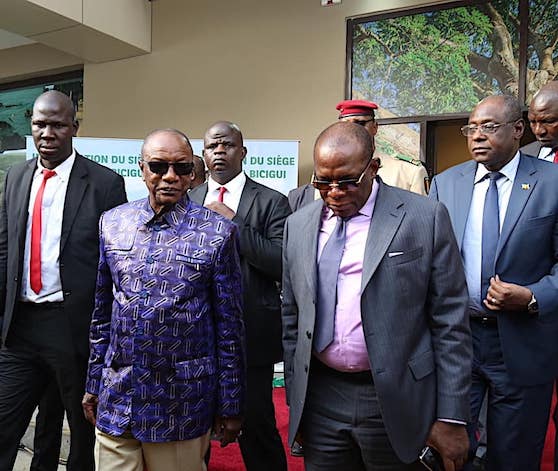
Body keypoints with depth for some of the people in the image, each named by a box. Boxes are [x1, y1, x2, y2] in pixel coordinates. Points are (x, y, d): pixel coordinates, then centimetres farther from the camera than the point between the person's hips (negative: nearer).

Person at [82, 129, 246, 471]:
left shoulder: (218, 233, -8)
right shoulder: (112, 223, 3)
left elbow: (230, 325, -5)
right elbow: (102, 311, 10)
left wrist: (231, 406, -2)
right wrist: (94, 383, 13)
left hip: (182, 405, -2)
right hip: (116, 398, 3)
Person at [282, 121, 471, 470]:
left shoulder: (425, 217, -8)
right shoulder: (298, 225, 4)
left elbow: (451, 322, -7)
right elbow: (292, 318, 9)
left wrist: (452, 417, -6)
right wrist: (295, 401, 11)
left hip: (395, 402, -3)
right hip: (320, 398, 4)